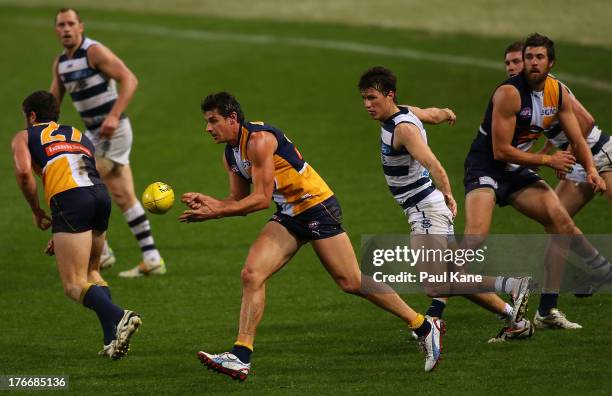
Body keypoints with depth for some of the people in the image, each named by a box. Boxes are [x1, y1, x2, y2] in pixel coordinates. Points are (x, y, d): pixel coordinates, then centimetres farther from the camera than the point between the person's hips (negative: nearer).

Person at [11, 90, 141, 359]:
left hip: (69, 196, -6)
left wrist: (37, 212, 11)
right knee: (90, 272, 23)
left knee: (74, 285, -4)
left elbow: (23, 171, -2)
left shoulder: (24, 137, 19)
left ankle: (119, 317, -30)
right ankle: (113, 340, 8)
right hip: (101, 193, 6)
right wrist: (61, 235, 32)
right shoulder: (79, 135, 34)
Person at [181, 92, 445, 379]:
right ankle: (240, 358, -10)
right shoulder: (230, 155, 7)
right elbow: (239, 201, 13)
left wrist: (215, 212, -23)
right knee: (251, 275, -8)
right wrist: (207, 202, -5)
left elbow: (261, 199, -23)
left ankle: (425, 327, 10)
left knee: (352, 282, -4)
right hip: (288, 215, 9)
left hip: (318, 206, -8)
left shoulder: (258, 140, -21)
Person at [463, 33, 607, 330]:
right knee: (476, 235, -27)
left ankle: (547, 311, 7)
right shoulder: (509, 93, -21)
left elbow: (576, 139, 10)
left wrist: (590, 169, -9)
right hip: (485, 168, -8)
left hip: (518, 171, 8)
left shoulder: (558, 93, 2)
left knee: (561, 222, 0)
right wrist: (547, 160, -18)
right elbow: (501, 151, -22)